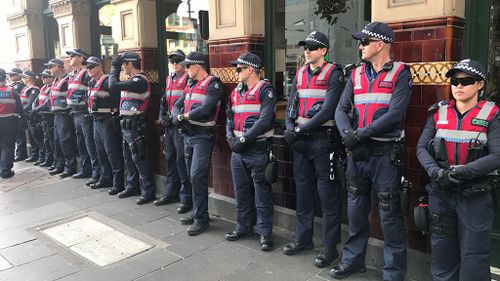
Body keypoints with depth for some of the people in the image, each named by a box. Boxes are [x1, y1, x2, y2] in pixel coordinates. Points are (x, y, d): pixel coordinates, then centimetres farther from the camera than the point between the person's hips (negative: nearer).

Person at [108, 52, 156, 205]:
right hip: (126, 124, 10)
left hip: (134, 126, -10)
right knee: (128, 158, 18)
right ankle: (132, 187, 31)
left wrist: (114, 68, -8)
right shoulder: (133, 80, 14)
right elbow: (115, 86, 16)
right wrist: (115, 69, 12)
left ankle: (149, 192, 1)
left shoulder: (139, 80, -18)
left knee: (139, 158, -6)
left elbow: (113, 86, -22)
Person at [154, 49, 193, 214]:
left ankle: (187, 198, 0)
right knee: (170, 159, 14)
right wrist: (163, 117, 7)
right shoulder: (169, 80, 18)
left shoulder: (188, 79, -6)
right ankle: (171, 193, 27)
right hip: (169, 126, 8)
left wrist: (173, 116, -15)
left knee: (182, 161, -8)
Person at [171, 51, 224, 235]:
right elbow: (176, 106, 15)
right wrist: (178, 116, -8)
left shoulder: (213, 84, -9)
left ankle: (201, 219, -2)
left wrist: (183, 116, -10)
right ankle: (197, 213, 24)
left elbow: (205, 110, -21)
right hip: (188, 135, 8)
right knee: (193, 176, 13)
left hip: (203, 136, -8)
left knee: (197, 176, -11)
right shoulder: (191, 85, 17)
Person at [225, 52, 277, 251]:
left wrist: (244, 139, -18)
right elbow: (230, 118, 18)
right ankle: (243, 227, 30)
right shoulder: (236, 92, 17)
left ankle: (265, 233, 11)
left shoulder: (265, 91, -8)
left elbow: (264, 121, -18)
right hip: (238, 151, 8)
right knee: (241, 191, 16)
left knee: (262, 193, 0)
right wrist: (230, 137, 0)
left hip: (258, 150, -8)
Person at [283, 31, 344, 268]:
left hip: (322, 138, -6)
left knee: (327, 192, 0)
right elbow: (291, 105, 11)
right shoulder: (300, 73, 14)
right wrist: (290, 129, -6)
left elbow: (328, 109, -16)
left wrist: (300, 129, -17)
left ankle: (330, 245, 10)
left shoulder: (334, 73, -5)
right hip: (299, 139, 6)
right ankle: (303, 238, 26)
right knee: (303, 189, 13)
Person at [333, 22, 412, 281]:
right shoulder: (356, 74, 12)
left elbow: (394, 115, -16)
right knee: (356, 209, 16)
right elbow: (341, 109, 3)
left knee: (390, 214, 2)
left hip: (385, 154, -5)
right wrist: (348, 135, -15)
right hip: (356, 153, 5)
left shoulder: (400, 73, -4)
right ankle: (353, 259, 33)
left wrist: (359, 134, -19)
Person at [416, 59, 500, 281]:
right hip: (440, 193, 3)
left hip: (475, 196, -3)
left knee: (473, 256, 5)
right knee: (442, 250, 15)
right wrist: (435, 171, -16)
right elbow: (421, 148, 1)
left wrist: (465, 172, -23)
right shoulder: (438, 113, 6)